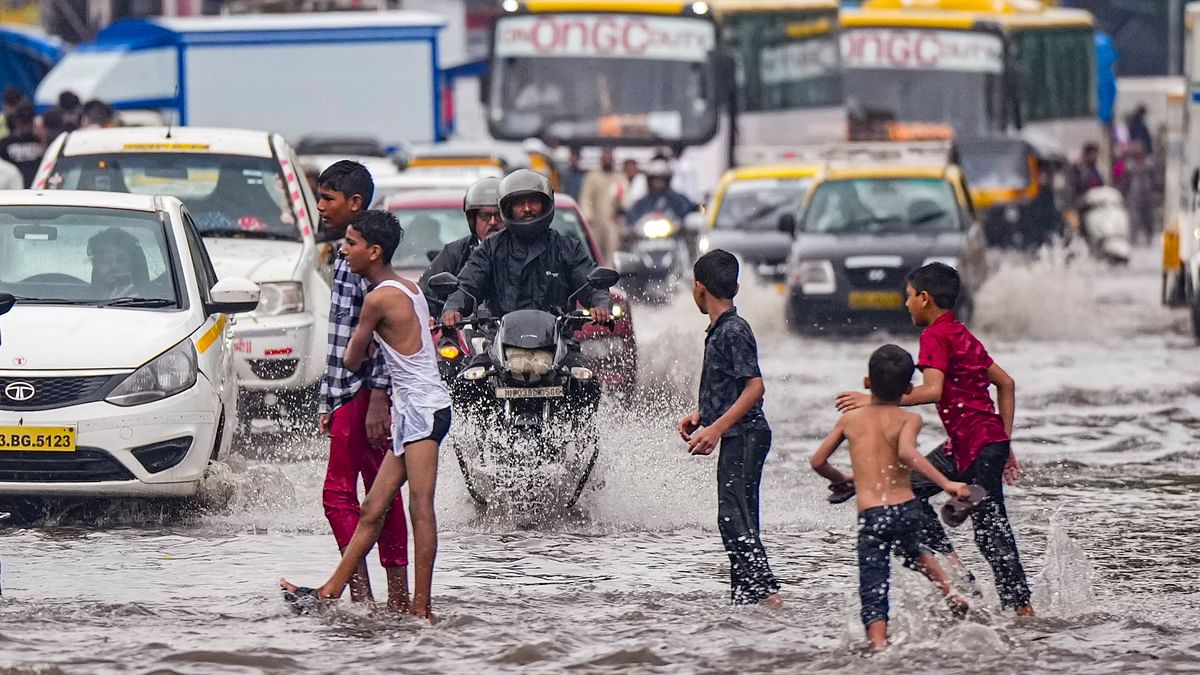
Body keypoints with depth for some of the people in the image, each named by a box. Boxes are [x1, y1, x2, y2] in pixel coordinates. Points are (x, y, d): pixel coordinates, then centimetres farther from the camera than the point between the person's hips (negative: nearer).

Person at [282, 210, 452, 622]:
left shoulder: (379, 298, -13)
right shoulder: (409, 288, 15)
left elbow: (352, 361, -2)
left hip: (421, 409, -10)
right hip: (418, 409, 10)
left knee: (420, 509, -13)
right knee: (373, 510, 10)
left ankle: (422, 607, -17)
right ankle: (331, 592, 13)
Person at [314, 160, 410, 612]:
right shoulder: (346, 256, 17)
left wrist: (377, 399, -24)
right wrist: (327, 404, 22)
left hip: (364, 394, -10)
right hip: (349, 394, 10)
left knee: (339, 493, -11)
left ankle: (360, 591, -13)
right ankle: (398, 597, 10)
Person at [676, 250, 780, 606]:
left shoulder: (734, 331, -14)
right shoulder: (718, 330, 16)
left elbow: (755, 386, -20)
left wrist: (716, 428, -24)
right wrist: (701, 415, 14)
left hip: (744, 435, -10)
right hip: (736, 437, 10)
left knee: (733, 516, -15)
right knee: (738, 520, 11)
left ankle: (766, 591, -20)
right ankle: (745, 595, 13)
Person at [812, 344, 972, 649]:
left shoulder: (849, 419, 8)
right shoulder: (908, 419, -1)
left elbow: (818, 462, 12)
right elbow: (907, 452, -22)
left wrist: (841, 480, 33)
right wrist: (946, 483, -25)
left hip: (870, 515, -1)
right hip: (905, 507, 1)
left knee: (873, 590, -1)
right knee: (913, 551, 35)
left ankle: (879, 645, -16)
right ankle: (950, 592, 20)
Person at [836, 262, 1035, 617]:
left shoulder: (935, 336, -9)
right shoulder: (962, 335, 18)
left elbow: (932, 391, -23)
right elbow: (1006, 383, 19)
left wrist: (875, 400, -18)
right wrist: (1005, 443, 20)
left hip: (979, 445, -10)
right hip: (964, 444, 10)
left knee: (991, 529, -7)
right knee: (909, 486, 15)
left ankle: (1021, 606, -5)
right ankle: (948, 560, 10)